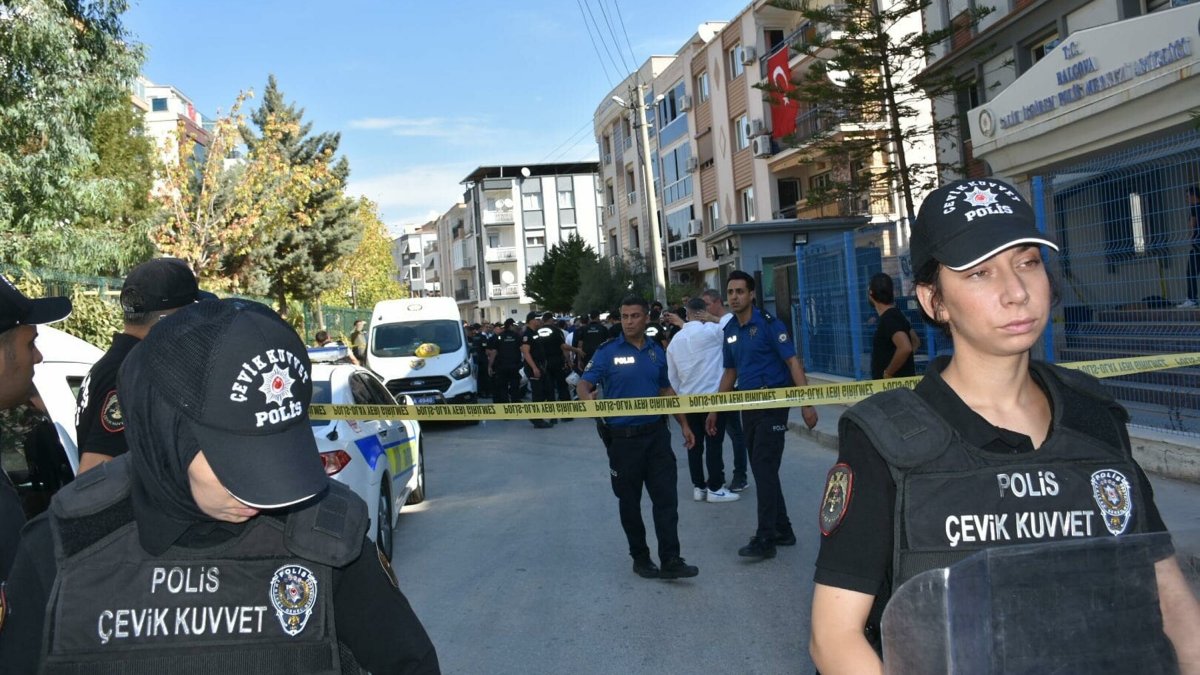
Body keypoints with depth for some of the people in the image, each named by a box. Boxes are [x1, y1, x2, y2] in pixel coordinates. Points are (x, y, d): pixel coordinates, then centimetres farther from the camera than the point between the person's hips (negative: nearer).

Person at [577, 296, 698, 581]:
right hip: (623, 437, -3)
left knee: (666, 497, -1)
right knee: (629, 501, 9)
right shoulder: (608, 351, -5)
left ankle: (670, 561, 4)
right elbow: (585, 383, -9)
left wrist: (684, 424, 14)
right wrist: (587, 397, -33)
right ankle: (640, 557, 23)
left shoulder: (657, 351, 7)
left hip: (656, 434, 3)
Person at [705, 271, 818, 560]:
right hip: (748, 405, 7)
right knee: (761, 469, 11)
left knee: (764, 468, -8)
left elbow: (793, 362, -15)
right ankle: (782, 530, 23)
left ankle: (765, 539, -2)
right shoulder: (730, 330, 10)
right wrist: (715, 409, 19)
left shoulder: (768, 324, -11)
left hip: (773, 403, -7)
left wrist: (806, 403, -22)